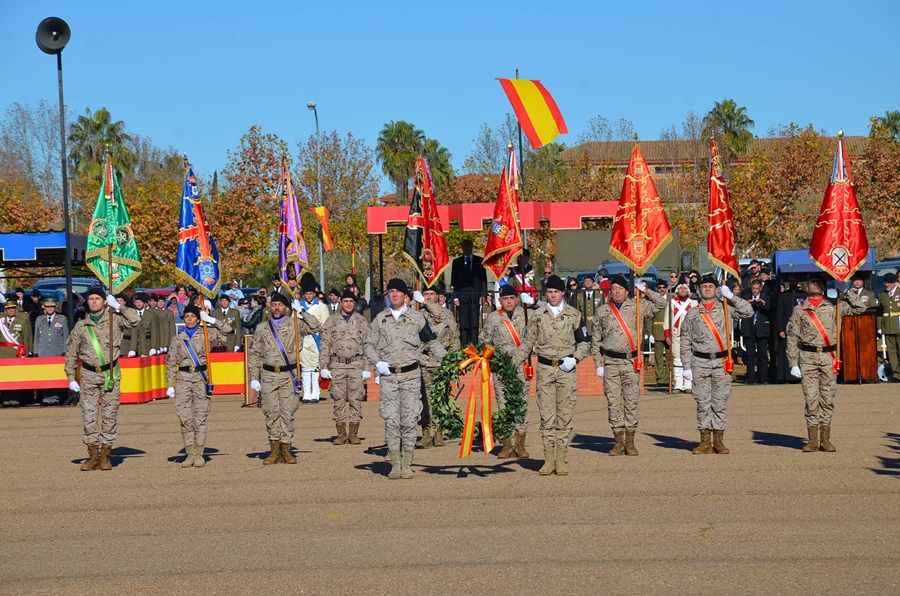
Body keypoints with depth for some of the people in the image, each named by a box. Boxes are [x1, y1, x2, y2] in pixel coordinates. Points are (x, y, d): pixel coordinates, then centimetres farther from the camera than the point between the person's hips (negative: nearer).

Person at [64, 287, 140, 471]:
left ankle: (105, 455, 9)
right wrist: (71, 378, 4)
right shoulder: (81, 326, 7)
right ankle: (93, 455, 7)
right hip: (89, 376, 1)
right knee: (89, 416, -1)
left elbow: (135, 321, -14)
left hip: (110, 374, -1)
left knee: (110, 415, 2)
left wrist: (118, 307, -11)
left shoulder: (115, 320, 2)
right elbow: (71, 353, 10)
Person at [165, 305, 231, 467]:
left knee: (200, 416, -2)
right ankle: (190, 455, 3)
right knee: (184, 417, -3)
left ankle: (199, 455, 3)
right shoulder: (177, 339, 11)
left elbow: (227, 329, 3)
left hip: (201, 378, -1)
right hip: (183, 379, 1)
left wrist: (210, 319, 1)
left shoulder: (206, 334, 7)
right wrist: (170, 385, 5)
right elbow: (170, 363, 11)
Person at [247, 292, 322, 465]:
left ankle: (286, 450, 5)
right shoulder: (262, 329, 9)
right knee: (271, 413, 2)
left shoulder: (295, 325, 5)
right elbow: (254, 355, 10)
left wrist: (301, 311, -7)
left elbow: (316, 327, -8)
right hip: (268, 376, 2)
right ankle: (275, 450, 9)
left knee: (288, 413, -2)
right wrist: (254, 378, 3)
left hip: (289, 375, -2)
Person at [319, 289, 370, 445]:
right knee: (339, 400, 2)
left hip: (356, 365, 0)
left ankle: (353, 433, 6)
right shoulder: (331, 321, 7)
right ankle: (341, 433, 8)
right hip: (337, 366, 0)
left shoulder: (361, 321, 7)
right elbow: (325, 345, 7)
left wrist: (367, 368, -1)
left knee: (356, 400, -1)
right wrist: (324, 367, 0)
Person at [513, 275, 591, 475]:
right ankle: (548, 460, 4)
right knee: (547, 416, -1)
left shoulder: (573, 315, 6)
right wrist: (511, 365, 5)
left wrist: (575, 358, -7)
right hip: (545, 370, 0)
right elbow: (526, 344, 11)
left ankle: (562, 460, 7)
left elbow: (585, 342, 11)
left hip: (566, 370, 0)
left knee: (564, 416, 2)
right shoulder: (538, 315, 6)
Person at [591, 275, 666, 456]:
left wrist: (645, 290, -3)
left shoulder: (636, 307, 4)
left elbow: (661, 304, 3)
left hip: (631, 362, -1)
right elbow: (595, 340, 10)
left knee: (631, 401, 1)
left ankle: (630, 442, 8)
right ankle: (619, 442, 8)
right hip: (611, 363, 1)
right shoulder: (602, 311, 7)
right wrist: (598, 364, 5)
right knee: (614, 402, 1)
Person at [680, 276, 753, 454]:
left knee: (720, 402, 2)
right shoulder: (692, 314, 7)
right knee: (702, 402, 2)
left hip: (721, 362, 0)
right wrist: (687, 367, 1)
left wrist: (732, 296, -9)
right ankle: (705, 442, 7)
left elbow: (748, 312, -5)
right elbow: (685, 342, 7)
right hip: (700, 363, 1)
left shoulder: (726, 309, 6)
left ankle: (719, 441, 8)